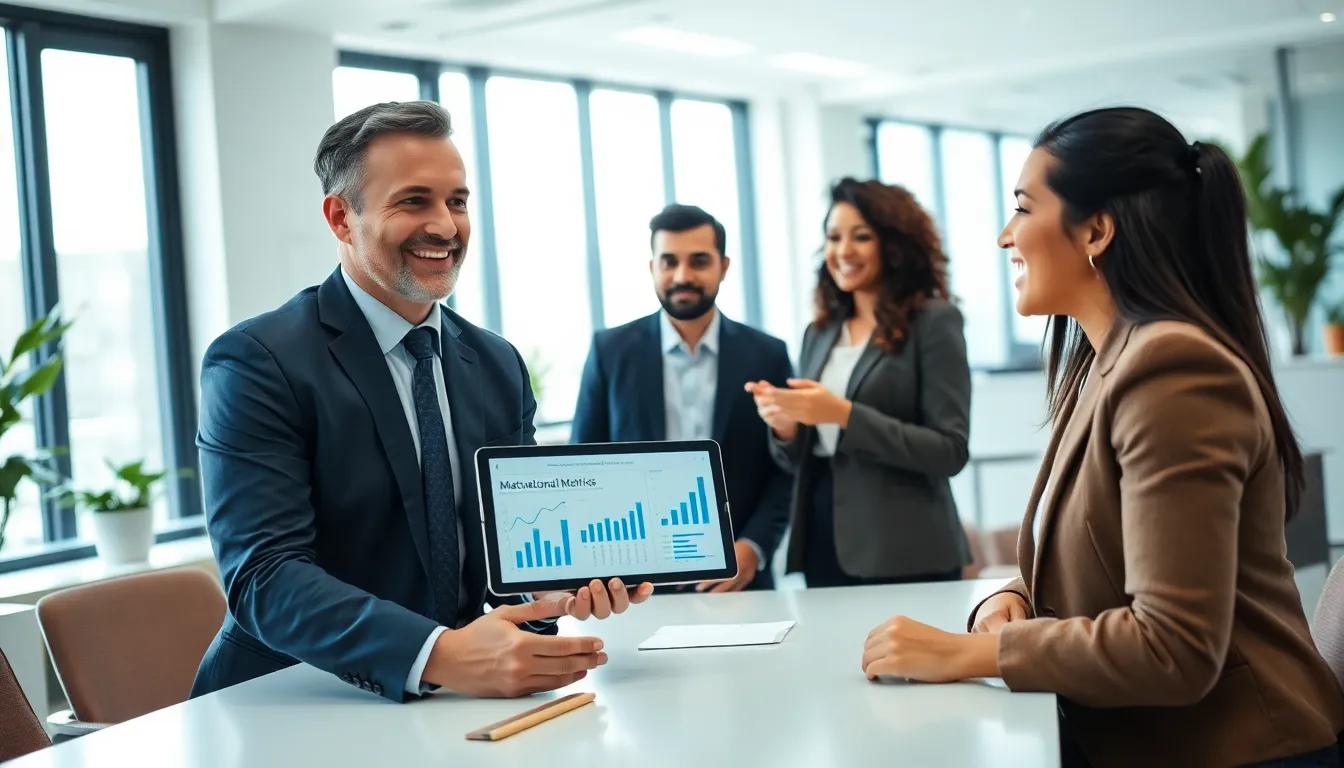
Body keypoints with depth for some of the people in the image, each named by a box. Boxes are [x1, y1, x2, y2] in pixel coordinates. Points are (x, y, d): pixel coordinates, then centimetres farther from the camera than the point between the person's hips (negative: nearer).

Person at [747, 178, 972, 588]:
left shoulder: (934, 321, -5)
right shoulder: (820, 333, 12)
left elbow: (950, 451, -13)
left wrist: (845, 415, -20)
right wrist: (785, 427, -8)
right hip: (824, 549, 5)